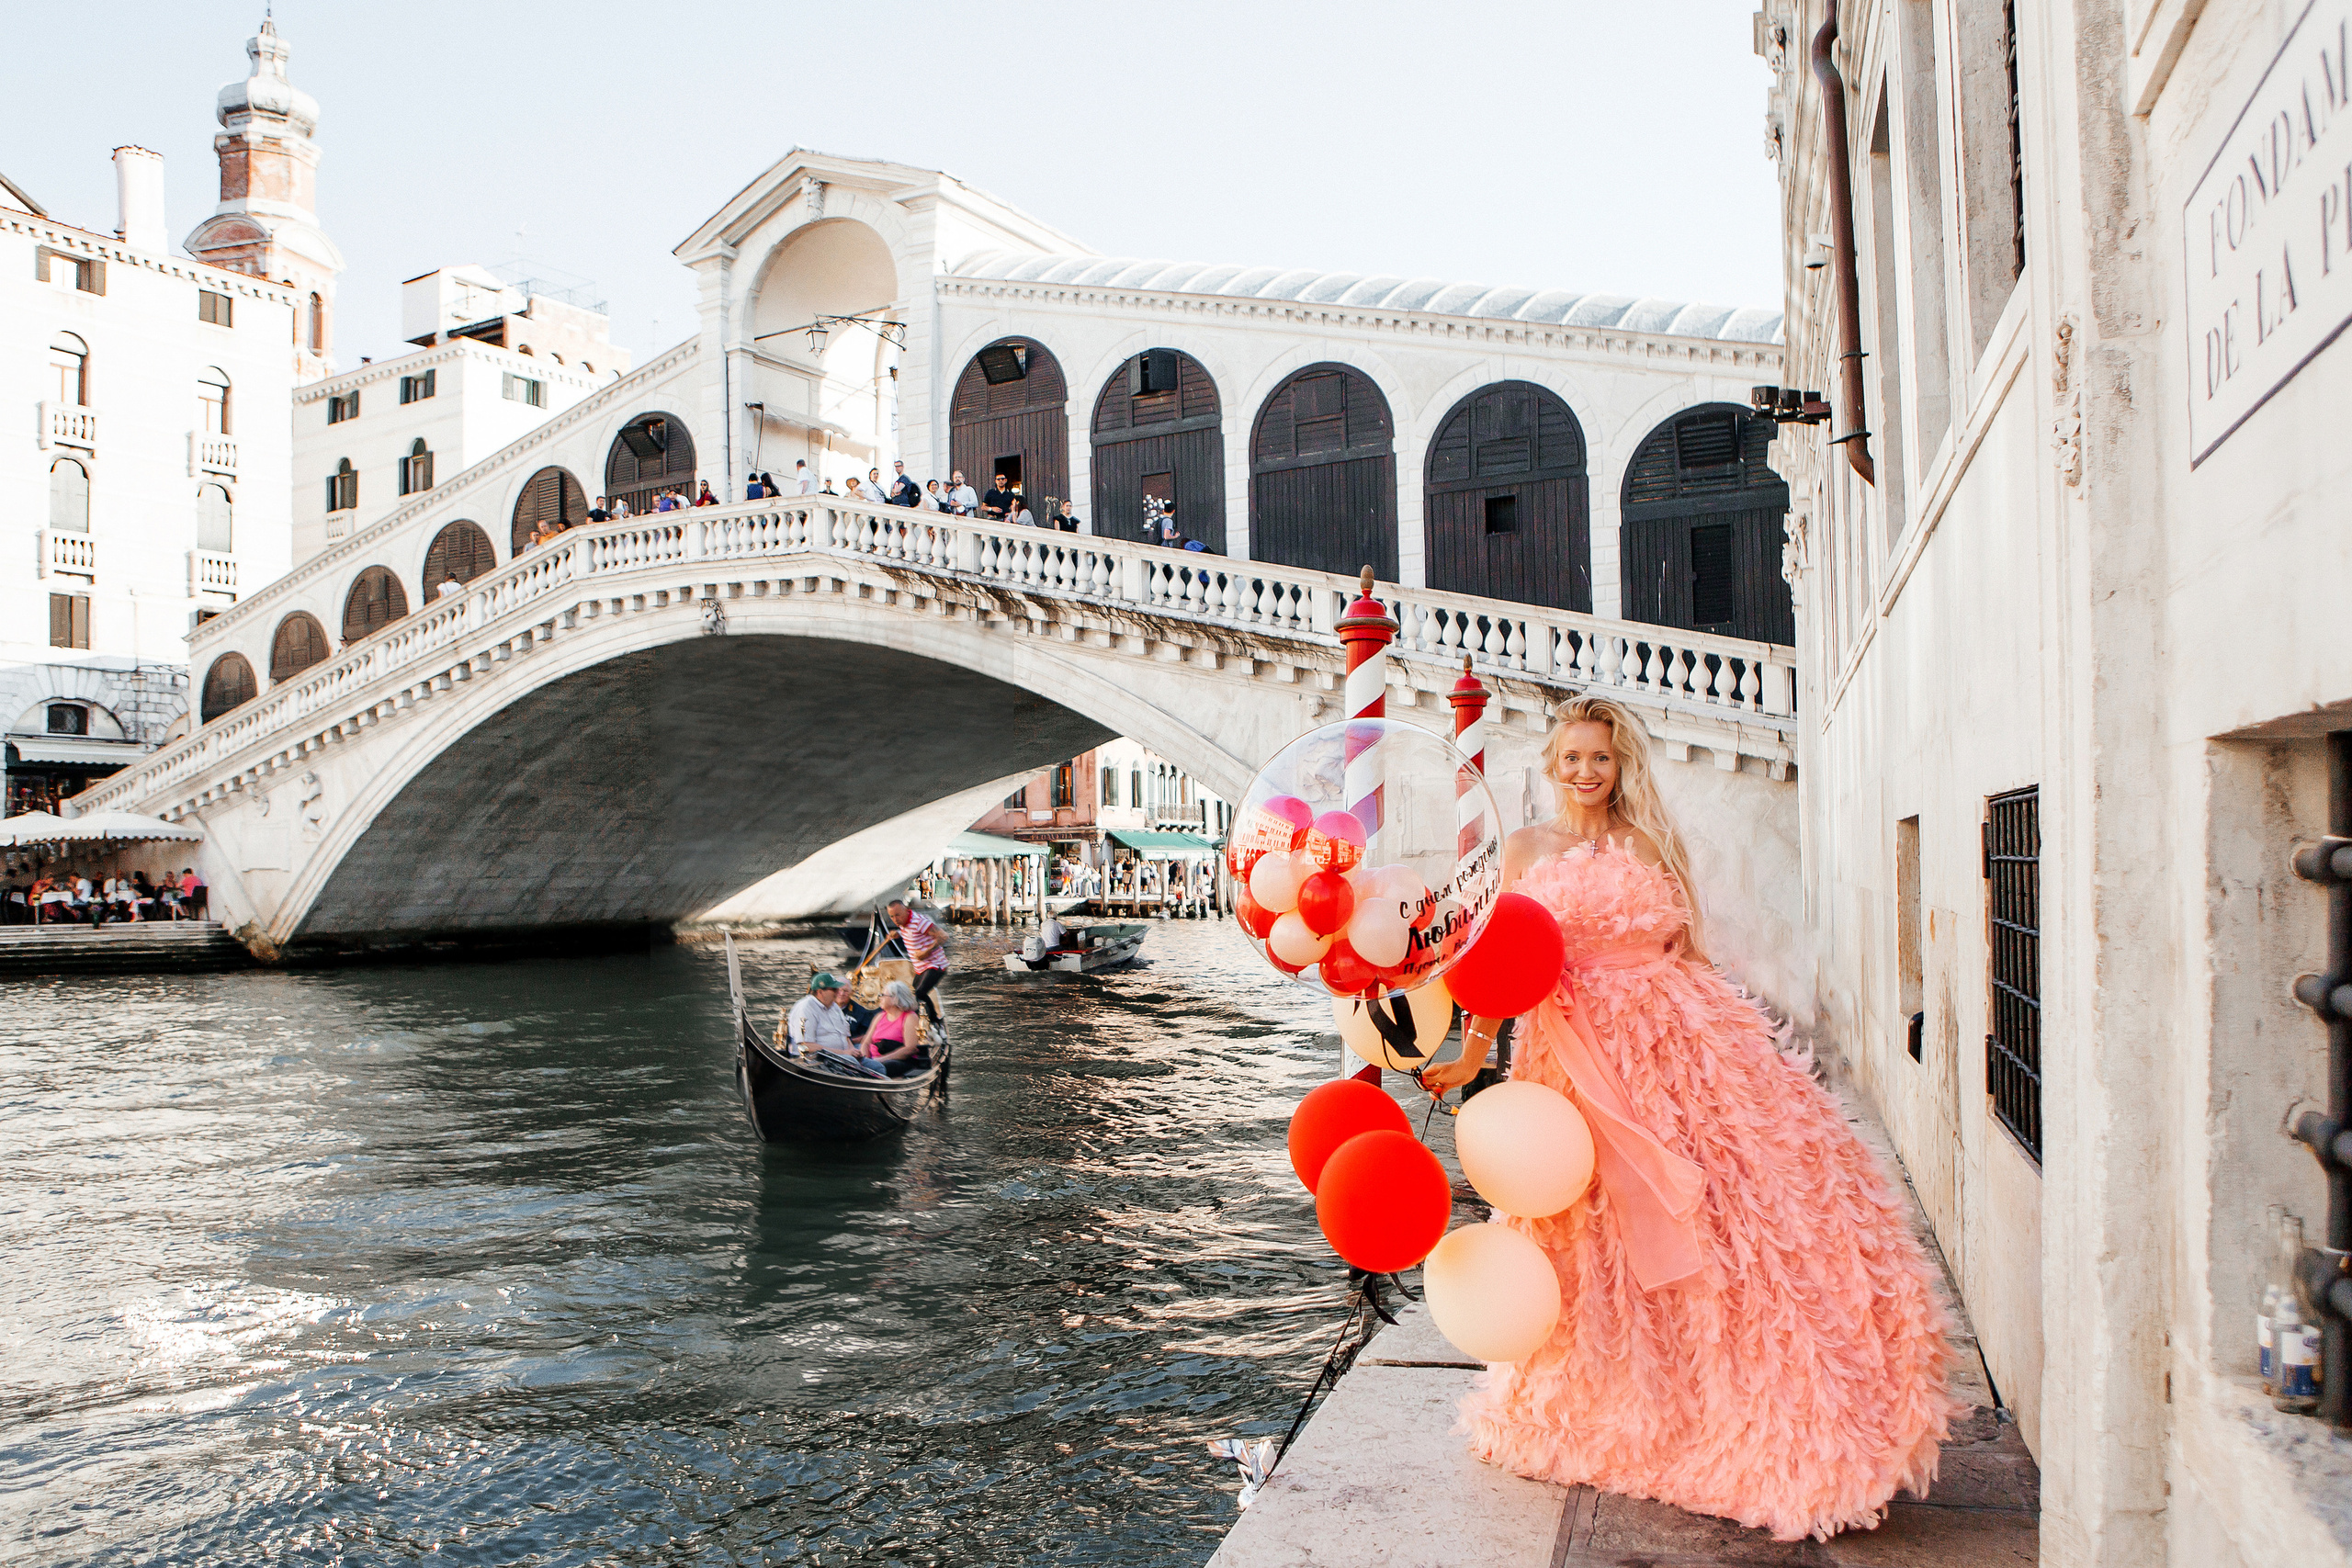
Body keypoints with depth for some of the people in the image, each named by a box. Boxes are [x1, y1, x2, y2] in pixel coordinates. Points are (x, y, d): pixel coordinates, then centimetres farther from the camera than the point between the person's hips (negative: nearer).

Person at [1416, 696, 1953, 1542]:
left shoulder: (1651, 842, 12)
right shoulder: (1526, 849, 9)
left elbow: (1688, 950, 13)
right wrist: (1471, 1054, 0)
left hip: (1679, 1046, 1)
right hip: (1578, 1057, -1)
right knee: (1593, 1241, 3)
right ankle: (1596, 1415, 23)